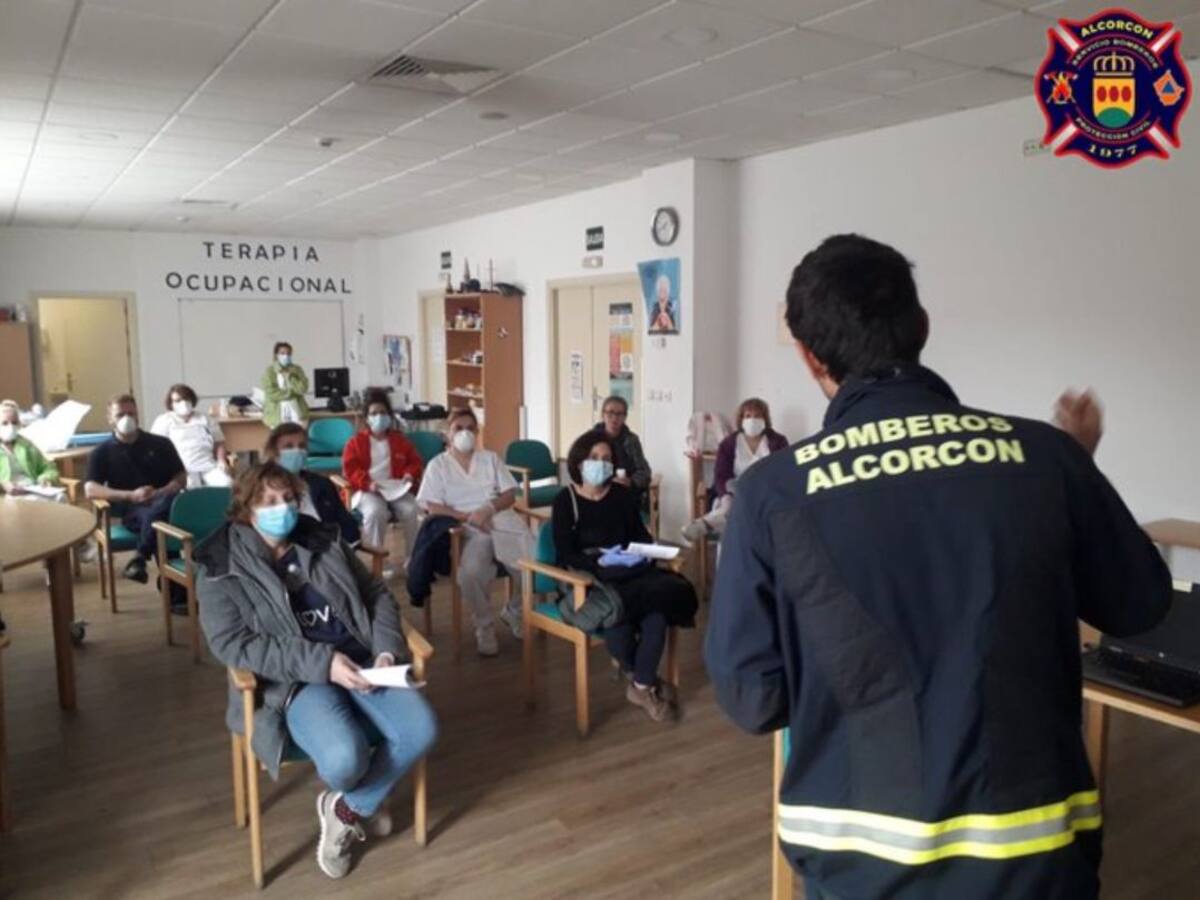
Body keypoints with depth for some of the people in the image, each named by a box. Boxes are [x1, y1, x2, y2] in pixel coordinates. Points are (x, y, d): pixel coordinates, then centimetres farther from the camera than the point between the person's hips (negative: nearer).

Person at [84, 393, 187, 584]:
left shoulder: (160, 444, 16)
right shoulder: (102, 452, 13)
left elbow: (181, 479, 12)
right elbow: (90, 490, -1)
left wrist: (161, 493, -11)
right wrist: (131, 496, -16)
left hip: (163, 502, 2)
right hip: (131, 510, -1)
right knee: (152, 516, -38)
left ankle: (140, 559, -27)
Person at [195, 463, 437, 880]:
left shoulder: (324, 540, 10)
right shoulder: (221, 567, -2)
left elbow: (377, 594, 15)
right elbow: (233, 644, -13)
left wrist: (386, 648, -6)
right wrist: (322, 662, -21)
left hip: (360, 661, 4)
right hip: (293, 679, -4)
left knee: (421, 731, -20)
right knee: (344, 759, -32)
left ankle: (347, 807, 7)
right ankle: (364, 800, 10)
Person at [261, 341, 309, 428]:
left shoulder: (297, 369, 9)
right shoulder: (269, 371, 0)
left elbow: (303, 388, -4)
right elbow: (271, 393, -10)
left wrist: (288, 376, -8)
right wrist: (291, 392, -5)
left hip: (297, 412, 2)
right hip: (276, 413, -2)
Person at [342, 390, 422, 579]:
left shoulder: (400, 440, 16)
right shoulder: (356, 442, 8)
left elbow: (414, 461, 16)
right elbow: (350, 468, 0)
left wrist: (410, 475, -8)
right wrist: (367, 483, -18)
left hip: (396, 489, 2)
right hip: (368, 490, -2)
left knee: (411, 510, -29)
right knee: (375, 512, -37)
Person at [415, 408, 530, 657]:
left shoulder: (490, 458, 17)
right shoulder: (438, 465, 7)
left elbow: (510, 495, 9)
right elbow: (433, 507, -3)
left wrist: (488, 509, -11)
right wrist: (468, 516, -15)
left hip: (503, 523, 3)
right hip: (469, 531, -3)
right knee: (471, 572, -35)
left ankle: (513, 612, 10)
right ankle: (484, 626, -7)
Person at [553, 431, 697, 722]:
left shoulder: (623, 495, 13)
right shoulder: (565, 501, 0)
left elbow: (642, 535, 15)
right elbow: (566, 556, -8)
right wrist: (600, 562, -24)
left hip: (629, 574, 4)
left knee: (657, 613, -29)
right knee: (616, 617, -34)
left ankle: (641, 686, -10)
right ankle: (645, 681, -6)